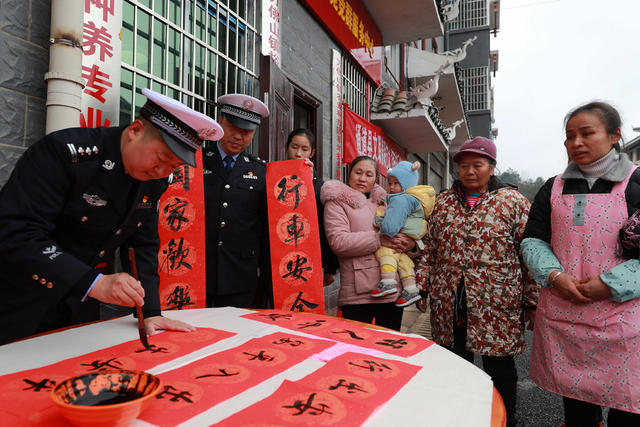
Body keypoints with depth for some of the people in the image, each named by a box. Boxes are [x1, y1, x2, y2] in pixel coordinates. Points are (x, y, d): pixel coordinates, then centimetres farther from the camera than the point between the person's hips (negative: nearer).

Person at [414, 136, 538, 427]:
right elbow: (429, 247, 12)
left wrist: (531, 301, -5)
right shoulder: (444, 202, 9)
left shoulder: (513, 201, -1)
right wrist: (421, 285, 6)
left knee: (499, 365, 9)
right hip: (449, 303, 3)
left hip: (496, 305, -3)